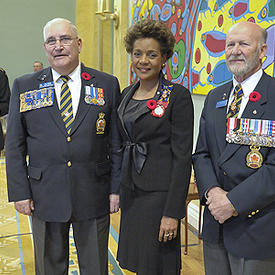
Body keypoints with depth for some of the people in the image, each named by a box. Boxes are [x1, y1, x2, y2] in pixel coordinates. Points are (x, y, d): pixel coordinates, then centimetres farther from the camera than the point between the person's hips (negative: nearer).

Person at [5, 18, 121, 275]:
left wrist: (116, 188, -1)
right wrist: (19, 192, -2)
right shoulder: (24, 86, 3)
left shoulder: (107, 85, 1)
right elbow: (14, 145, 3)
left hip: (94, 195, 0)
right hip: (45, 195, 1)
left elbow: (117, 142, 2)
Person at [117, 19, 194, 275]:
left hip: (159, 194, -6)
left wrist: (173, 213, -17)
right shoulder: (127, 93, 9)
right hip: (130, 191, 6)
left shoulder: (178, 96, -12)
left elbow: (183, 156, -14)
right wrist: (118, 191, 14)